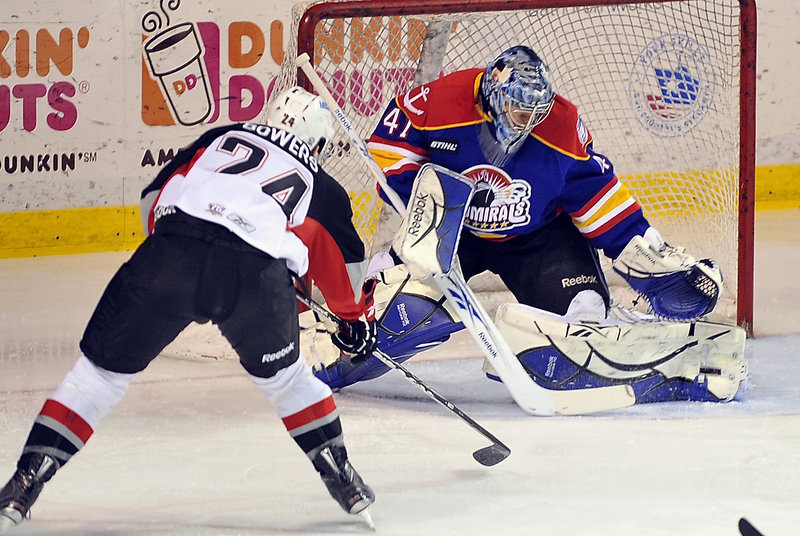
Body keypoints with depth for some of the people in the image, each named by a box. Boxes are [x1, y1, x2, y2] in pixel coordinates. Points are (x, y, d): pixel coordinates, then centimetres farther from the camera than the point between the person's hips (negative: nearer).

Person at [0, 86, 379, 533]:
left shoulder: (222, 138, 32)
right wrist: (358, 316, 59)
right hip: (258, 272, 0)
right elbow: (345, 266, 41)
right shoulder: (322, 188, 31)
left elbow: (154, 198, 27)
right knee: (283, 375, 28)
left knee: (101, 370, 11)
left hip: (171, 246, 0)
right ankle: (343, 479, 30)